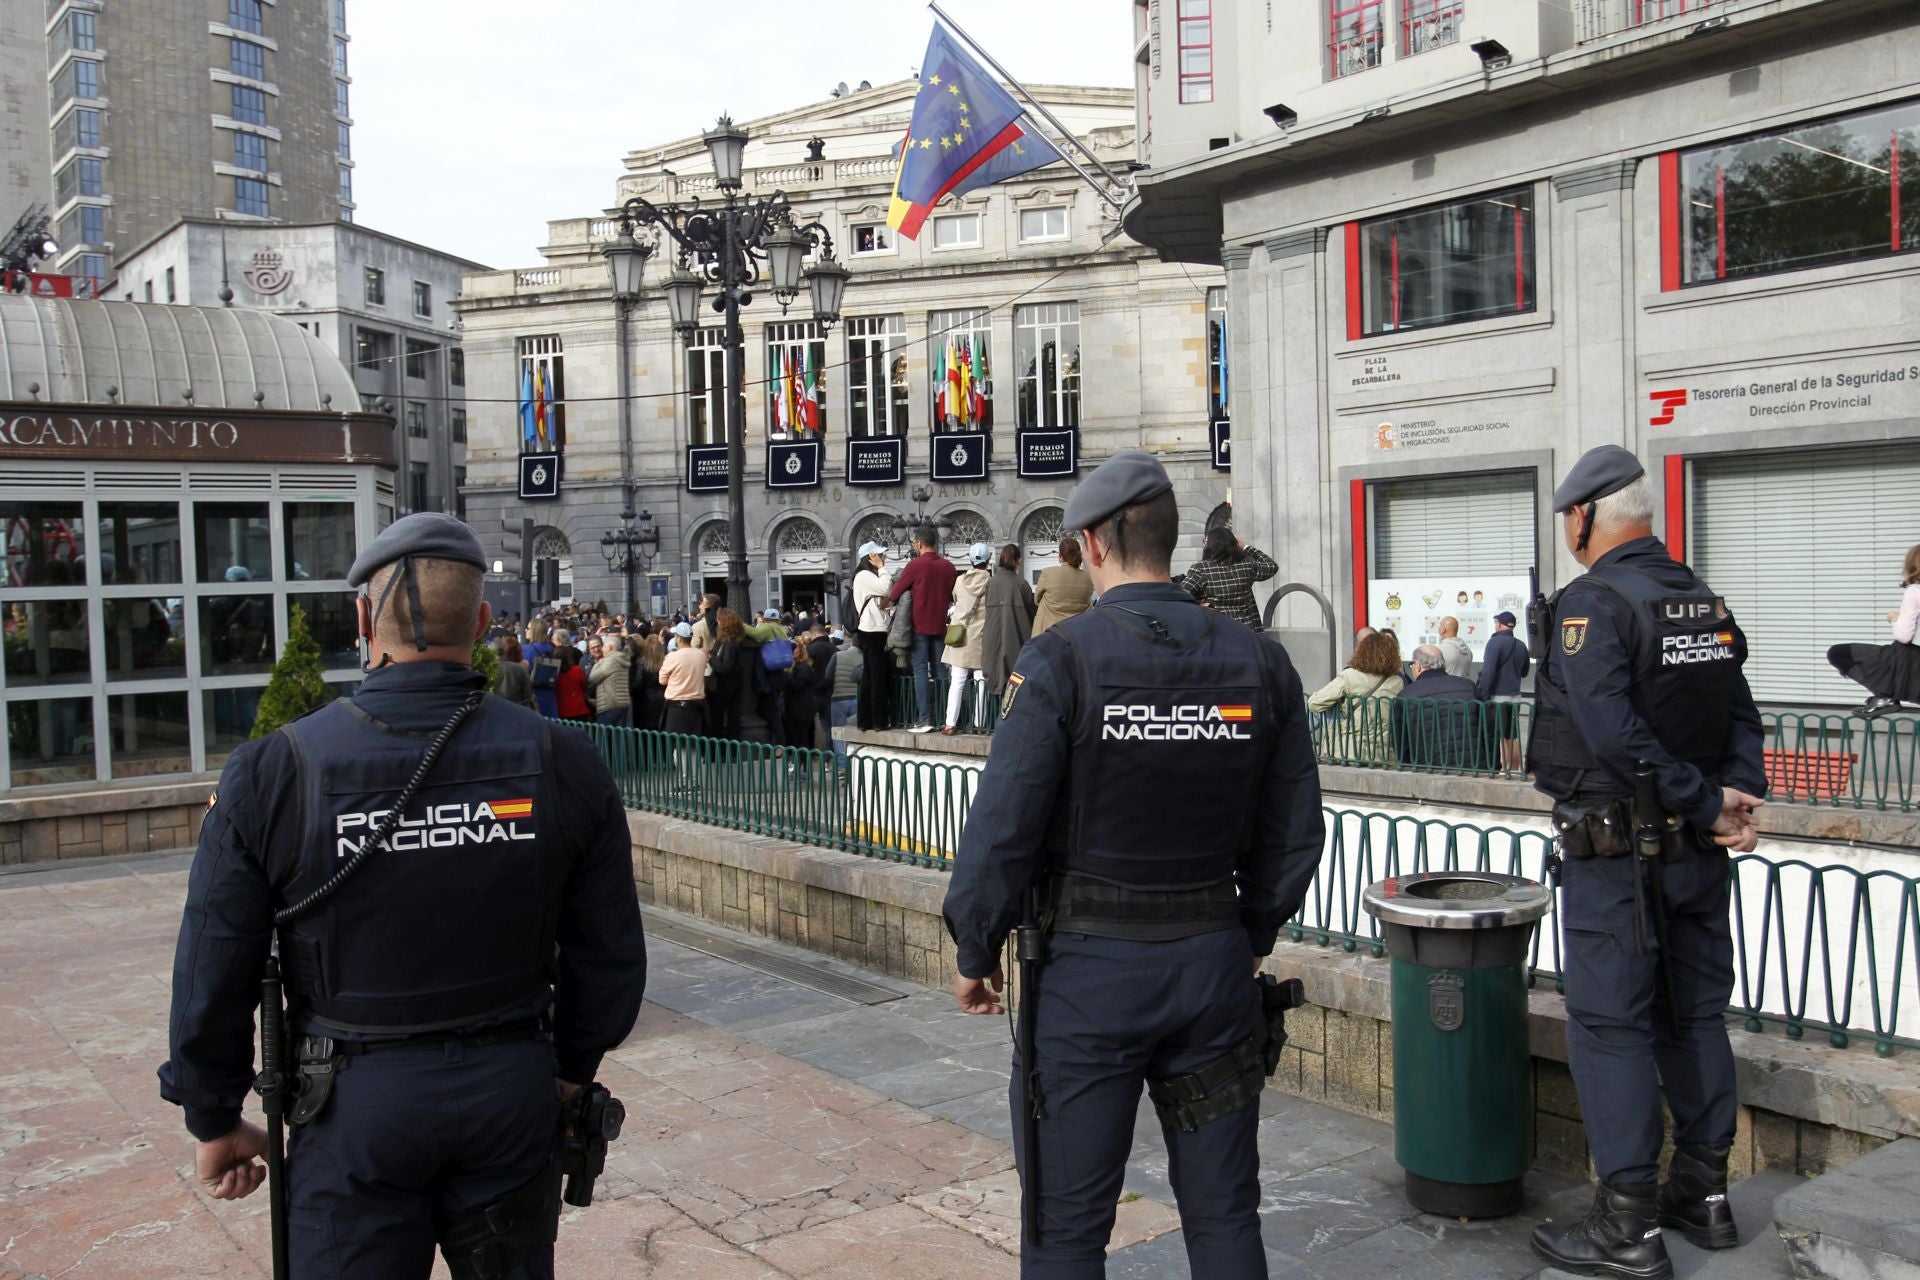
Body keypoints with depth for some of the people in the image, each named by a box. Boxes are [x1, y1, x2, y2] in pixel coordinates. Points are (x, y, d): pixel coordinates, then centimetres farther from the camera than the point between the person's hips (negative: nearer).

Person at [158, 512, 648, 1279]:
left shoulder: (271, 775, -12)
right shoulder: (561, 763, -8)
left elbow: (211, 976, -6)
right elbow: (609, 955, -1)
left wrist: (214, 1121, 9)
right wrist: (572, 1070, 15)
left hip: (355, 1104, -1)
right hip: (514, 1092, 2)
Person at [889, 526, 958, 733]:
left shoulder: (915, 565, -10)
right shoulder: (948, 566, 4)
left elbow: (894, 594, -6)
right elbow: (954, 597, 13)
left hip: (919, 625, -4)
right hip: (940, 626, 4)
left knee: (920, 670, -3)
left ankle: (924, 719, -9)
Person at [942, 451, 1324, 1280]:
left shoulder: (1059, 661, -14)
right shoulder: (1258, 662, 0)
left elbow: (1002, 827, -14)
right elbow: (1295, 830, 6)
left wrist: (974, 952, 0)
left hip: (1089, 969, -4)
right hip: (1215, 961, 4)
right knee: (1223, 1212, 17)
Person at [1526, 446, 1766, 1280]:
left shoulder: (1591, 602, -15)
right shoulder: (1706, 601, 10)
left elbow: (1615, 734, -24)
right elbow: (1741, 716, 6)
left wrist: (1711, 803, -16)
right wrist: (1738, 799, -4)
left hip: (1616, 854, -8)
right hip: (1698, 855, 8)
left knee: (1611, 1027, -1)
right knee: (1695, 1016, 16)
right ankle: (1705, 1195, 27)